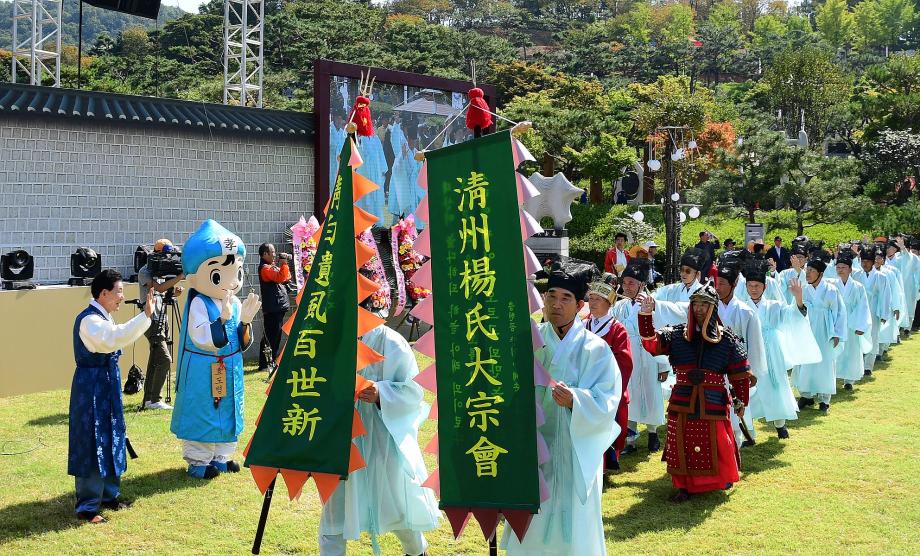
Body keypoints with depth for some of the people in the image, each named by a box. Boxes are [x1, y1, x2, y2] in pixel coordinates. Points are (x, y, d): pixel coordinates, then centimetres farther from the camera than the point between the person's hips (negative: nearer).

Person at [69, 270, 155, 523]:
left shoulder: (103, 318, 11)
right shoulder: (89, 319, -20)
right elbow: (111, 340, -39)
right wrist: (145, 316, -43)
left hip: (107, 387, 10)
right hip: (92, 388, -10)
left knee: (111, 440, 16)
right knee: (92, 444, -4)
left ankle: (108, 495, 29)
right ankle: (87, 506, 5)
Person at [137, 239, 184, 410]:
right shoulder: (145, 272, -9)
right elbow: (159, 287, -25)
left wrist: (174, 294, -4)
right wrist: (180, 277, -27)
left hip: (162, 320, 8)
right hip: (152, 321, -8)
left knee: (155, 360, 10)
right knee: (165, 358, -14)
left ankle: (148, 399, 16)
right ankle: (155, 400, -9)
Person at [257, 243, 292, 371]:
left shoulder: (272, 266, 19)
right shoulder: (265, 268, -11)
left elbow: (286, 277, 22)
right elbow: (280, 278, -25)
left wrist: (284, 263, 13)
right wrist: (284, 263, -18)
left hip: (278, 307, 10)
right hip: (272, 308, -10)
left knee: (275, 336, 15)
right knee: (271, 337, -9)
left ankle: (272, 361, 22)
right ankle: (266, 364, -7)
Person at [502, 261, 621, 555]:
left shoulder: (594, 349, -10)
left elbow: (605, 403, -15)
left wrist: (575, 400, -31)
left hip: (573, 450, -4)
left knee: (569, 523, 4)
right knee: (529, 524, 14)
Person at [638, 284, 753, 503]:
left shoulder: (728, 339, -1)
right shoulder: (676, 335, 3)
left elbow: (740, 373, 5)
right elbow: (651, 342, -7)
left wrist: (741, 401, 6)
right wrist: (646, 316, -18)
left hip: (714, 404, -1)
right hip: (682, 402, 2)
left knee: (715, 443, 7)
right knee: (682, 445, 4)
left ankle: (724, 478, 33)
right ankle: (684, 486, 18)